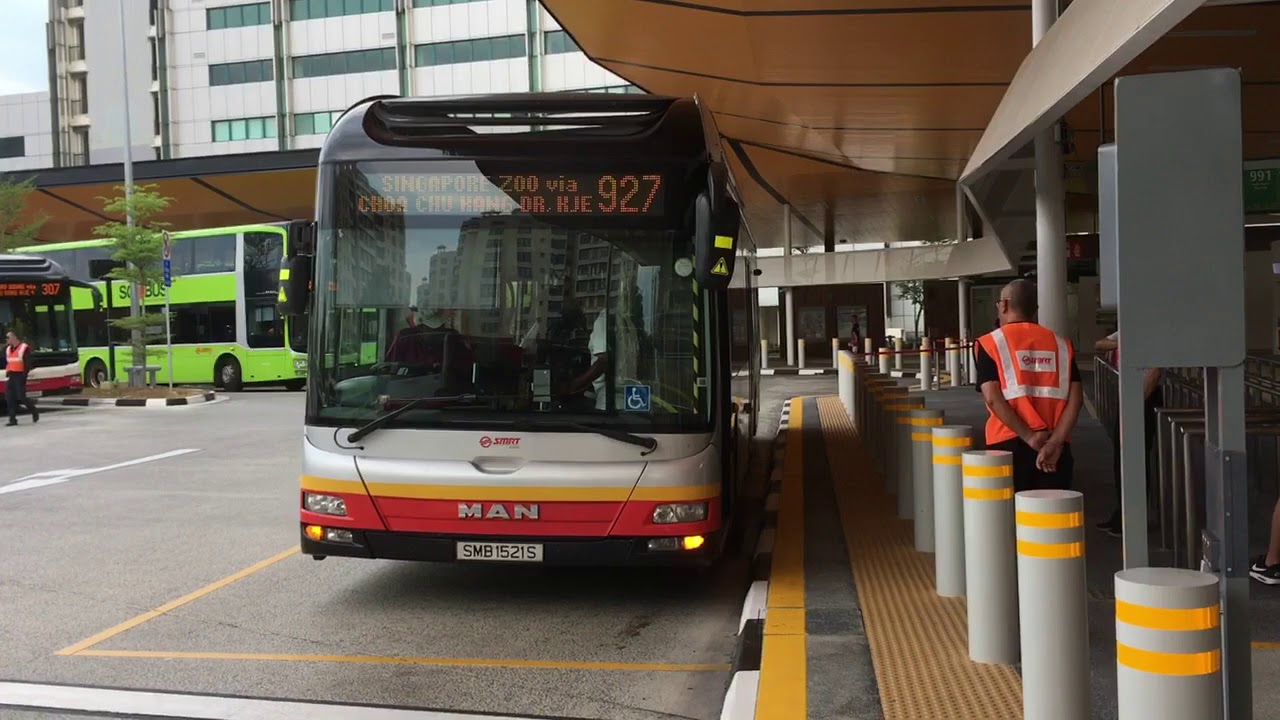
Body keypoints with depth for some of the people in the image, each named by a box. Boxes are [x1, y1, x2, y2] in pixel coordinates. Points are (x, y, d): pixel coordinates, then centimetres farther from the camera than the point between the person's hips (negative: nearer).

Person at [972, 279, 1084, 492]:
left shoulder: (989, 344, 0)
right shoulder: (1060, 344, 10)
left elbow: (993, 398, -12)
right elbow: (1076, 398, -1)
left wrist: (1029, 436, -11)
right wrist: (1055, 442, -8)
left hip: (1009, 444, -3)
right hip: (1055, 448, 3)